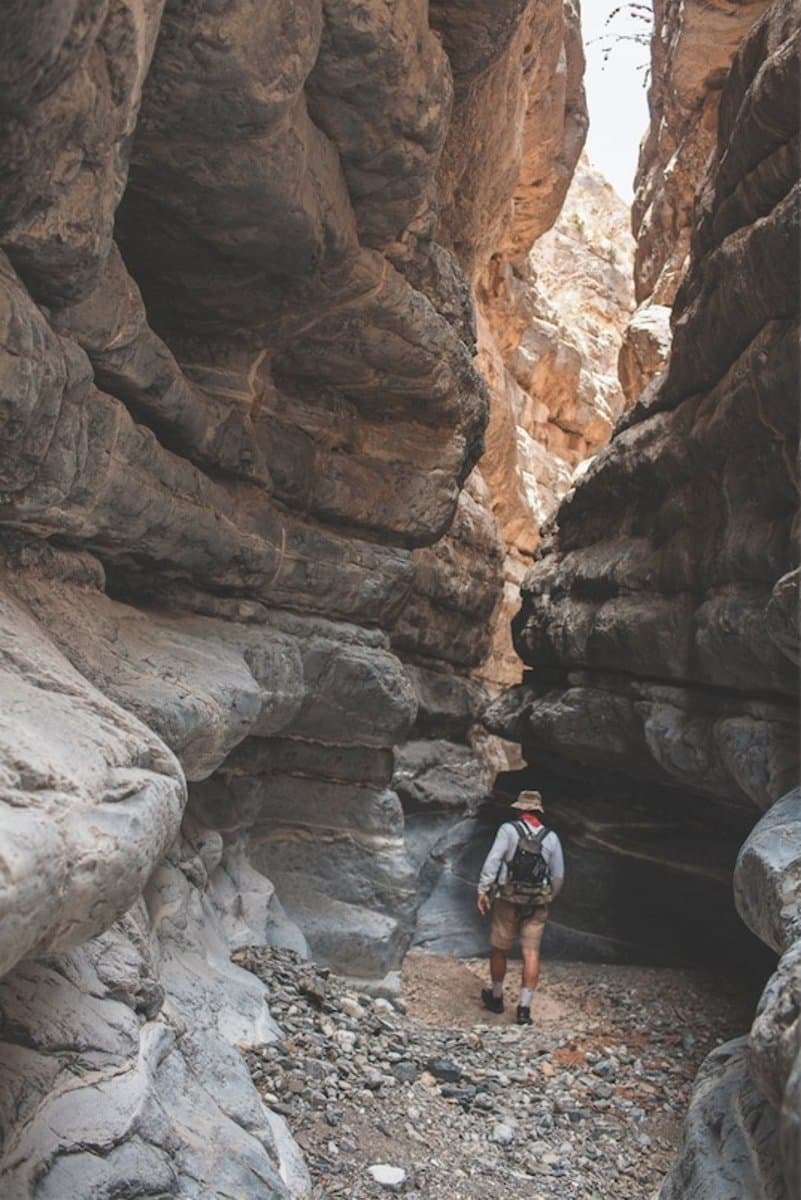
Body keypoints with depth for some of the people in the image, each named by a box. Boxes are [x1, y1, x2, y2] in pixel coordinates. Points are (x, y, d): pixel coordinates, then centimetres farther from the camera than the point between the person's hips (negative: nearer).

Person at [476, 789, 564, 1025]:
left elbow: (492, 860, -13)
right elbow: (559, 875, 8)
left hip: (508, 901, -2)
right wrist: (549, 897, 22)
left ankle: (496, 997, 28)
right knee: (531, 953, 3)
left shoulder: (508, 829, -5)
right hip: (538, 904, 2)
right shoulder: (551, 837, 4)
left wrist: (483, 890, -9)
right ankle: (525, 1007, -1)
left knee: (499, 950, 13)